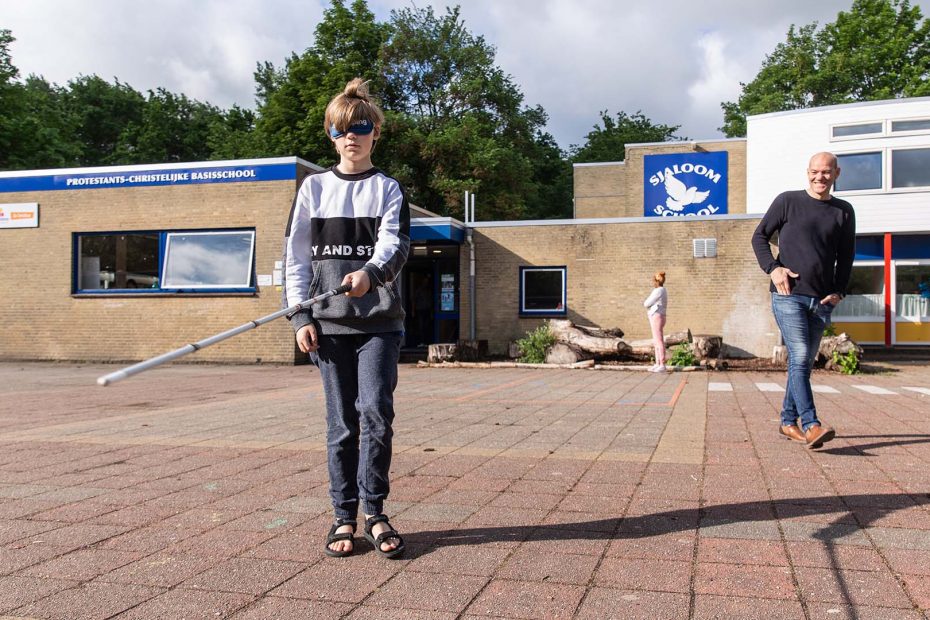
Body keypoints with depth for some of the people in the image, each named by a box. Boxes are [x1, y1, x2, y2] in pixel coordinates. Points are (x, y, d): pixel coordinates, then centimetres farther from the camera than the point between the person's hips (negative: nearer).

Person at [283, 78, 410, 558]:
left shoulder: (388, 189, 8)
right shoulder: (313, 188, 12)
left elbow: (396, 244, -8)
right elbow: (295, 256, 9)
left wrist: (370, 272, -30)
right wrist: (300, 317, -1)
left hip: (379, 320, -1)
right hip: (329, 323, 1)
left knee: (376, 413, -10)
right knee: (341, 423, 4)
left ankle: (374, 510, 7)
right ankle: (344, 517, 15)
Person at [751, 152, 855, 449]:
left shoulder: (844, 211, 11)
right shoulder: (788, 201, 2)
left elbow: (846, 255, 18)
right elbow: (759, 236, 6)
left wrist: (839, 290, 4)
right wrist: (773, 267, -10)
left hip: (821, 301, 4)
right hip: (788, 295, -4)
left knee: (804, 363, 9)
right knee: (799, 357, -15)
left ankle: (788, 422, 19)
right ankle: (811, 425, -20)